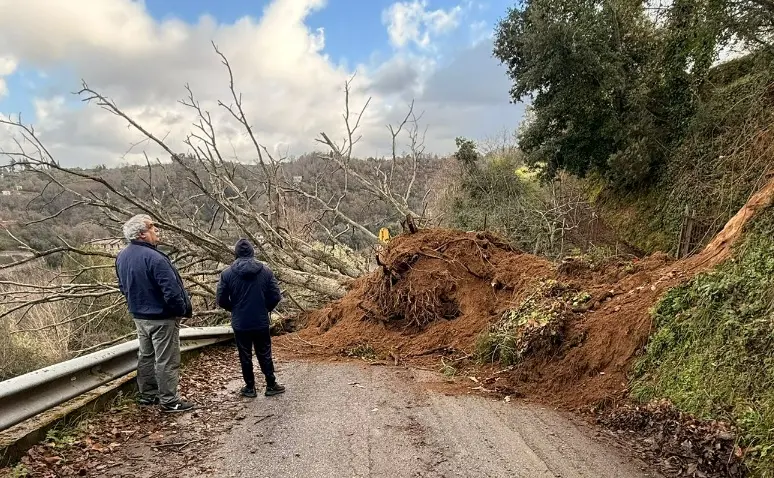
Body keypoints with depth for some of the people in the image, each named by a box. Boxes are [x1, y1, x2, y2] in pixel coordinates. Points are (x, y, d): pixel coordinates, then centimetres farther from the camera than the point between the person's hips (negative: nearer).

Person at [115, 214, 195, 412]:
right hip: (161, 317, -9)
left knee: (146, 355, 20)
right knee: (167, 360, 1)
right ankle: (169, 400, 9)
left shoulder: (122, 256, 3)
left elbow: (123, 286, 15)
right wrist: (183, 310, -12)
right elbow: (171, 290, -27)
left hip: (139, 315, 9)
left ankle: (148, 394, 32)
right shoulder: (154, 258, -26)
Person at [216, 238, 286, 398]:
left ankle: (250, 387, 20)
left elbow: (221, 299, -4)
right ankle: (271, 385, 20)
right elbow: (276, 296, -5)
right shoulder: (266, 271, -6)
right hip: (261, 322, 1)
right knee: (265, 354, 13)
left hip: (240, 323, -1)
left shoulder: (227, 273, -8)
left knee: (245, 356, 12)